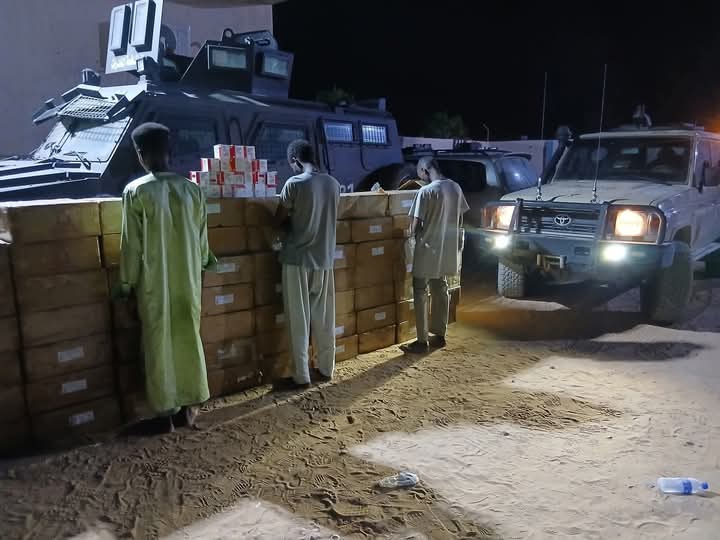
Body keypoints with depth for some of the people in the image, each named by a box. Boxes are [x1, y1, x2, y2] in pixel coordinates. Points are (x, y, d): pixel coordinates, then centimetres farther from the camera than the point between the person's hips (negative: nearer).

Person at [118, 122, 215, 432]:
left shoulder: (135, 191, -11)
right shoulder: (192, 189, -2)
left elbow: (131, 244, -8)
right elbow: (201, 237, 6)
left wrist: (127, 283, 4)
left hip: (153, 283, -3)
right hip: (188, 280, 3)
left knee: (158, 345, 8)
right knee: (189, 340, 13)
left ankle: (165, 411, 16)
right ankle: (189, 406, 22)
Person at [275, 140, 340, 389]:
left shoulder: (295, 183, -14)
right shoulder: (333, 183, 3)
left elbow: (279, 220, -3)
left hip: (297, 259, -6)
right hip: (324, 258, 6)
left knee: (299, 321, 2)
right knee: (324, 318, 13)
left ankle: (301, 377, 9)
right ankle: (326, 369, 24)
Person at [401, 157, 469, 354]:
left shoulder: (426, 191, -18)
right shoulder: (455, 187, 4)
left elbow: (416, 224, -15)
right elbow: (460, 219, 12)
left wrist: (413, 235, 7)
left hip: (428, 249, -7)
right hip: (447, 249, 7)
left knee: (420, 294, 2)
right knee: (440, 291, 17)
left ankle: (422, 341, 4)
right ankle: (439, 335, 24)